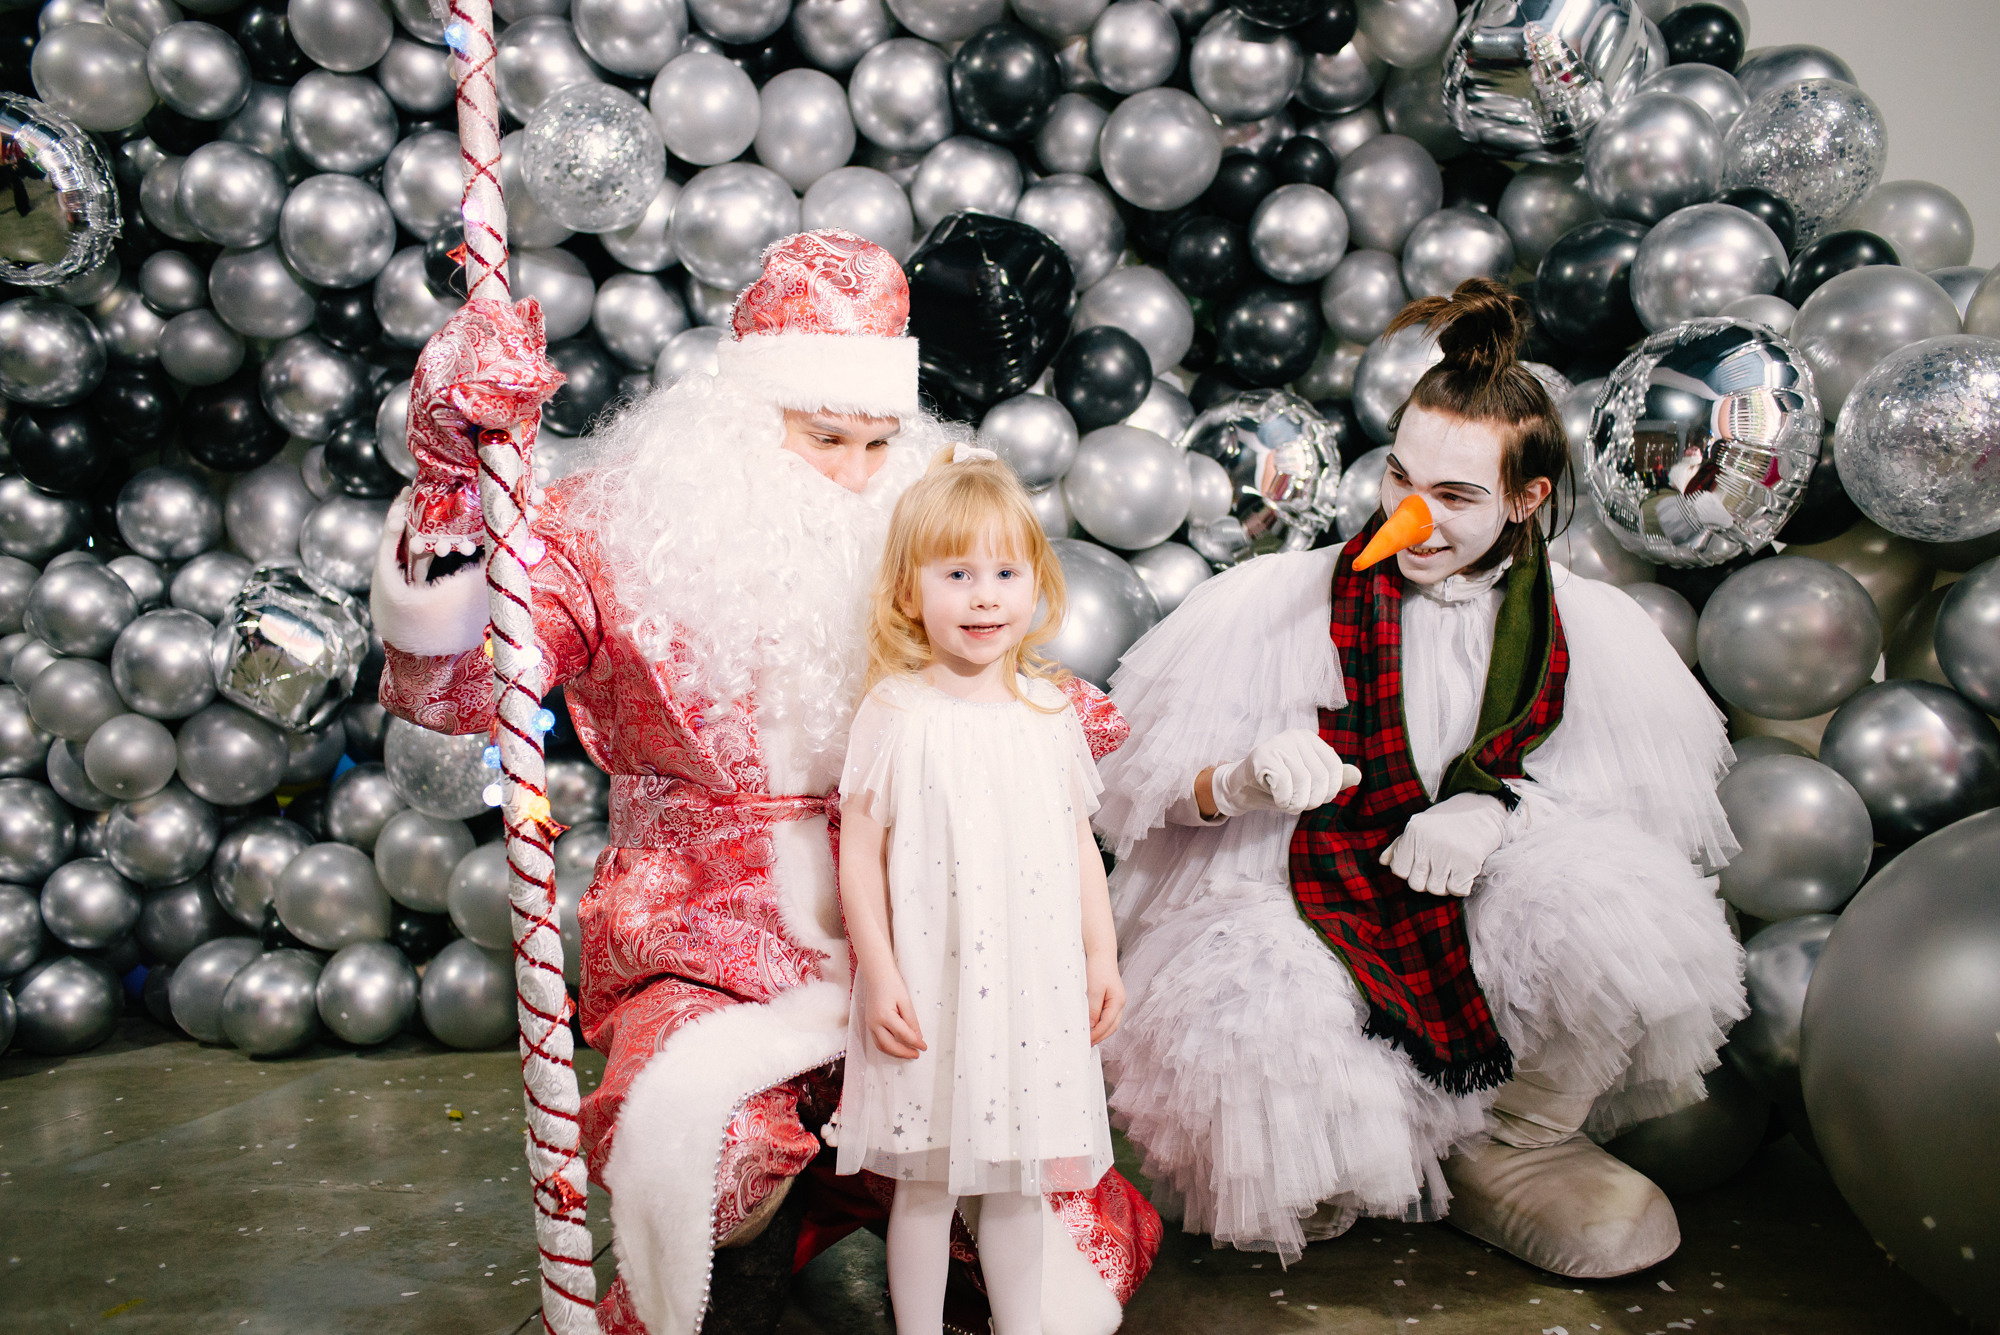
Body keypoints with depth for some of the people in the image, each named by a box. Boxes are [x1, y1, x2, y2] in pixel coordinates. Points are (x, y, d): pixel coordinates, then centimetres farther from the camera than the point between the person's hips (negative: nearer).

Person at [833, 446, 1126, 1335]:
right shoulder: (897, 715, -9)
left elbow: (1079, 840, 10)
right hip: (931, 981, -4)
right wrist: (879, 976, -11)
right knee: (928, 1180, 9)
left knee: (1019, 1176, 17)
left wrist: (1102, 955, 8)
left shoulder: (1048, 711, 4)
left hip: (1035, 980, 4)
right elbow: (859, 852, -8)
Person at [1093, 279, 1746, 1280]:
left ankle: (1513, 1143, 4)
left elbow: (1639, 796, 4)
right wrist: (1248, 778, -28)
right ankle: (1356, 1151, 9)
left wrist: (1501, 804, -15)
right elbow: (1150, 780, -4)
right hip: (1283, 910, -2)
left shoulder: (1591, 632, -1)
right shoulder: (1274, 605, -7)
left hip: (1478, 915, 2)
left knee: (1621, 917, -28)